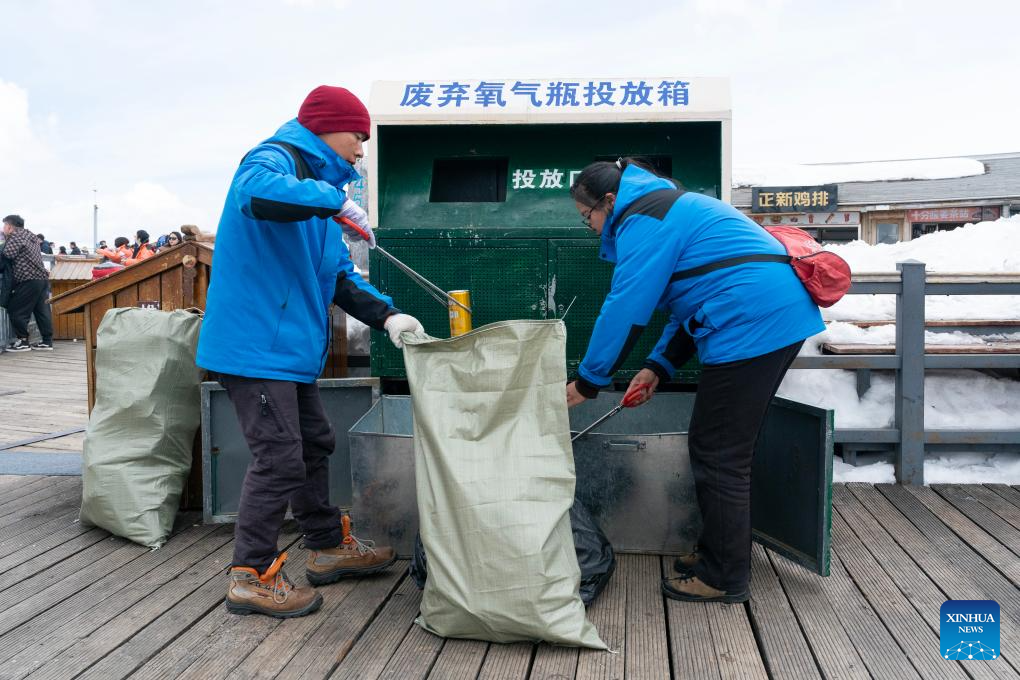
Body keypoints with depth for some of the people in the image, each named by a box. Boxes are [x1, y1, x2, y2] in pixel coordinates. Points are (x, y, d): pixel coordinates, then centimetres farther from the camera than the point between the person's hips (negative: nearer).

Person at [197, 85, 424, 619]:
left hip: (291, 347, 10)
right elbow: (257, 194, -39)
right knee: (278, 458, -8)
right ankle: (251, 576, 6)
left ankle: (328, 547, 32)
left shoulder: (318, 182, 19)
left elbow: (339, 274, 18)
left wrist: (386, 315, 4)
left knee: (313, 445, 18)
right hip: (256, 343, -10)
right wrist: (335, 202, -29)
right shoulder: (274, 160, -11)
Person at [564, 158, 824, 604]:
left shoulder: (643, 220, -8)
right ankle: (719, 553, 29)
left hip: (750, 327, -11)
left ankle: (725, 579, 8)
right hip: (785, 316, 11)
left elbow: (625, 309, -12)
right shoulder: (671, 207, 25)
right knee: (726, 450, 18)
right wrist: (659, 367, 16)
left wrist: (587, 382, -3)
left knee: (718, 455, -2)